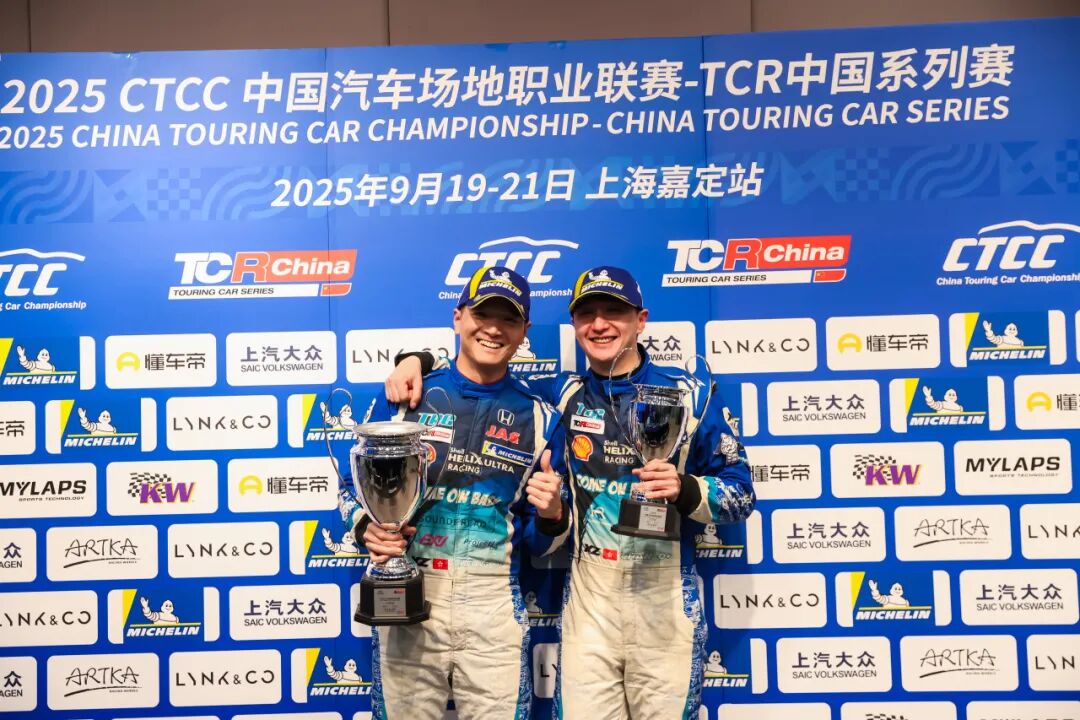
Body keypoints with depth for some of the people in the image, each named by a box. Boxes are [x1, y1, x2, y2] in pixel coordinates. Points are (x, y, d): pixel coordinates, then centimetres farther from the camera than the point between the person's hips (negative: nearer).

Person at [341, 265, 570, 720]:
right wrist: (368, 528, -12)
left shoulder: (538, 418, 4)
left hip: (493, 603, 0)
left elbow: (540, 542, 9)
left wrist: (551, 515, -13)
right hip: (406, 595, 0)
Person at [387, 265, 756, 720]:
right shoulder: (560, 394, 6)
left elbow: (741, 495, 1)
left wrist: (685, 490, -18)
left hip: (666, 590, -1)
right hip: (587, 591, 2)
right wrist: (420, 360, -1)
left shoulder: (689, 394, 0)